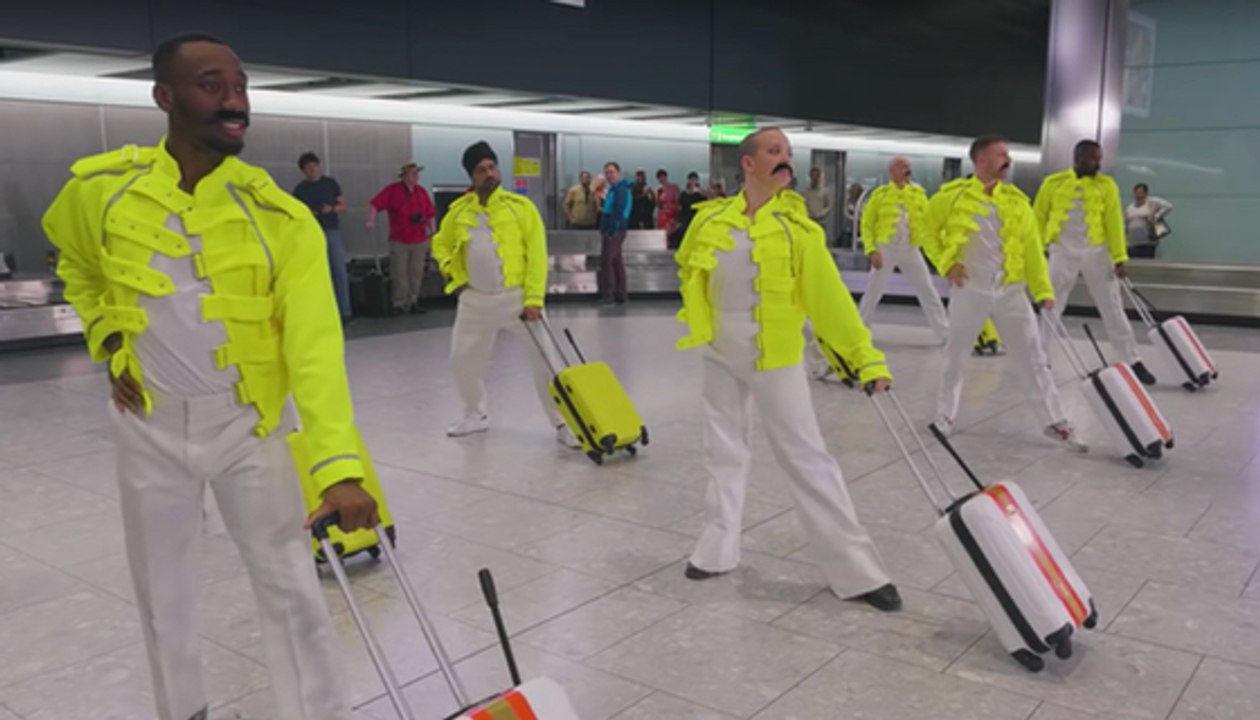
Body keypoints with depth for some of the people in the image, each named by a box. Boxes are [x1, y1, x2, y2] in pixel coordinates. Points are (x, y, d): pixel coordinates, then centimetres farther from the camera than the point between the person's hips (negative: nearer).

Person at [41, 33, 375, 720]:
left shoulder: (281, 217, -18)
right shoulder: (100, 187, -9)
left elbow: (315, 347, -26)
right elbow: (77, 267, 15)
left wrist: (339, 465, -37)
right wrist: (110, 342, 1)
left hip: (246, 424, -2)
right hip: (149, 425, 2)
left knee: (291, 589, 3)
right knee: (163, 594, 16)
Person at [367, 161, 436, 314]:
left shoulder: (421, 192, 10)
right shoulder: (392, 190, -3)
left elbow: (430, 214, 12)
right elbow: (374, 205, -8)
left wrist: (432, 232, 6)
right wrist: (371, 220, -20)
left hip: (420, 241, 4)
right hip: (399, 241, -4)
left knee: (416, 274, 8)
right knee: (399, 274, -2)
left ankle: (413, 302, 18)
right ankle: (400, 304, 7)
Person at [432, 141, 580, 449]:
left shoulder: (520, 206, -6)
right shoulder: (459, 210, 5)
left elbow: (537, 255, -10)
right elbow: (440, 245, 20)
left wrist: (534, 298, -17)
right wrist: (452, 270, 2)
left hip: (517, 296, -4)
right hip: (475, 299, 4)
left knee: (545, 358, -6)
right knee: (462, 358, 12)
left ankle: (562, 424, 4)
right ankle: (476, 415, 35)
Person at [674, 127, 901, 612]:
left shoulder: (798, 228, -10)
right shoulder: (712, 219, -1)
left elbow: (829, 296, -12)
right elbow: (687, 267, 18)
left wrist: (867, 355, -17)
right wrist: (699, 314, 14)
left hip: (774, 359, -3)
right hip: (720, 356, 4)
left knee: (808, 459, -2)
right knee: (724, 454, 14)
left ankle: (856, 570, 6)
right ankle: (717, 550, 30)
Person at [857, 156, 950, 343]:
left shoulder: (918, 193, 3)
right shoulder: (880, 194, -4)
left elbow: (926, 220, 7)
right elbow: (867, 224, -2)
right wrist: (872, 250, -10)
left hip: (910, 250, 2)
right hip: (886, 249, -2)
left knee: (928, 291, 3)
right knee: (873, 292, 6)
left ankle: (945, 334, 9)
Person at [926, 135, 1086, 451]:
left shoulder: (1017, 200, 3)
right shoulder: (952, 196, -5)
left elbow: (1032, 248, 3)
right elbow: (929, 231, 6)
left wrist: (1043, 289, -2)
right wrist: (946, 263, -5)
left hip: (1010, 292, 2)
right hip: (969, 291, -2)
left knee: (1035, 359, 5)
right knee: (955, 357, 10)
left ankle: (1057, 423, 15)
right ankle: (945, 416, 27)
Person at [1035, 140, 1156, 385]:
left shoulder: (1106, 185, -2)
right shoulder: (1053, 183, -3)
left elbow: (1114, 222, -4)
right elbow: (1038, 218, 3)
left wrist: (1119, 258, -10)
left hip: (1097, 254, 0)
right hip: (1063, 254, 0)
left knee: (1113, 310, 4)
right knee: (1050, 308, 8)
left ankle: (1133, 362, 10)